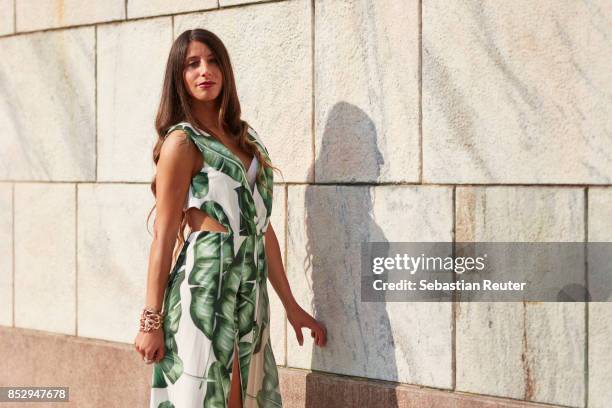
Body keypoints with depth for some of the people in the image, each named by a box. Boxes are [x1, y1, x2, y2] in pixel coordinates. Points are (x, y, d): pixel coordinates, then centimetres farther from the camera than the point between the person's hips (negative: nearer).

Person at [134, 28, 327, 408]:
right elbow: (164, 237, -9)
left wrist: (290, 304, 14)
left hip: (250, 291, 7)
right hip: (205, 287, -7)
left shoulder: (246, 137, 14)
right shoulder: (182, 142, -6)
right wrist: (151, 321, -11)